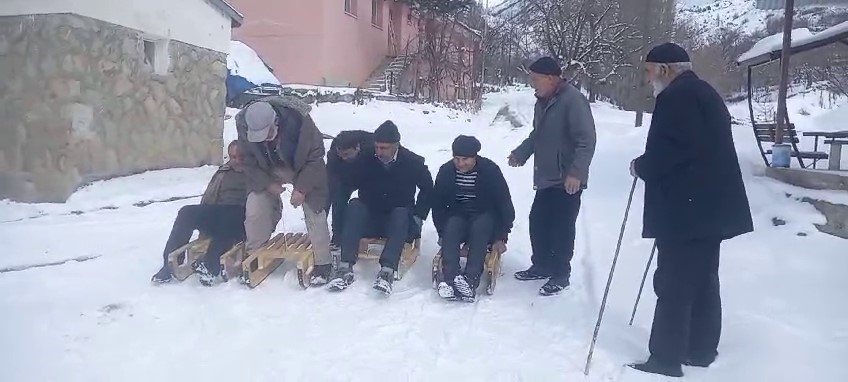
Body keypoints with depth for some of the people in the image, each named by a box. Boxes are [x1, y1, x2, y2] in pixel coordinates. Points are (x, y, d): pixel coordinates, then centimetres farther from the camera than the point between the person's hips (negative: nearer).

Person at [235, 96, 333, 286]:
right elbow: (249, 162, -10)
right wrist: (267, 184, -19)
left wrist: (302, 188, -25)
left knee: (314, 213, -9)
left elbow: (315, 157, -23)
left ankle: (322, 263, 2)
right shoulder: (244, 125, -25)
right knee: (254, 211, -5)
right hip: (266, 173, 3)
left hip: (303, 170, -3)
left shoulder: (299, 120, -35)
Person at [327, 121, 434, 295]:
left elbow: (427, 189, 8)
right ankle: (345, 268, -37)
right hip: (370, 219, 2)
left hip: (401, 221, -2)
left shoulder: (413, 162, -4)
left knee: (401, 213, -34)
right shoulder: (366, 161, -3)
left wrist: (418, 216, -1)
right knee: (354, 206, -26)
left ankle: (387, 271, -49)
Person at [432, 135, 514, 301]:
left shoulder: (490, 170, -13)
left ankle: (470, 280, -46)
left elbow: (505, 205, -8)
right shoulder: (446, 171, -7)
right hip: (457, 215, 2)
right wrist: (442, 233, -5)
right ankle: (450, 279, -44)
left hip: (485, 216, -2)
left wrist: (501, 237, -10)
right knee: (451, 228, -32)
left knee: (479, 227, -35)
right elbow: (437, 204, 3)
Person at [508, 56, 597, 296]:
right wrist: (520, 154, 30)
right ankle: (542, 266, 30)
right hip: (546, 178, 9)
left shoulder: (573, 100, -17)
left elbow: (586, 141, -22)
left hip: (566, 181, -9)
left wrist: (576, 172, -29)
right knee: (537, 223, 14)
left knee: (562, 229, -1)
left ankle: (561, 275, 14)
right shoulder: (542, 101, 12)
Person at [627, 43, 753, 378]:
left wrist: (641, 167, -6)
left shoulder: (676, 97, -13)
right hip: (710, 206, 11)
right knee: (703, 281, 16)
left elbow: (668, 151, -23)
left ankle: (666, 360, 1)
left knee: (673, 286, -5)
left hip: (686, 209, -11)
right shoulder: (705, 94, 20)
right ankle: (701, 350, 26)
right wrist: (648, 165, 14)